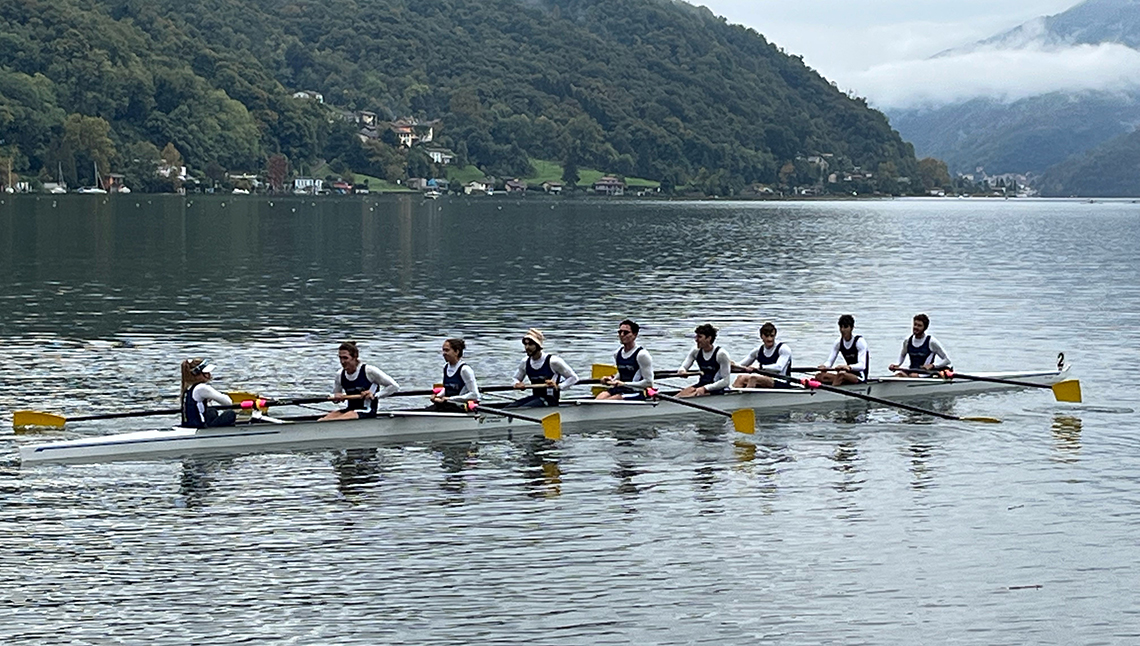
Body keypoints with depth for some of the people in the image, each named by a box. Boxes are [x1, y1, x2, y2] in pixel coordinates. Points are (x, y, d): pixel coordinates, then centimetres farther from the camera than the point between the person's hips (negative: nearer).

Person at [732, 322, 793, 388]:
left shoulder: (783, 348, -5)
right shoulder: (758, 351, 11)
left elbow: (779, 367, -22)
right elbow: (742, 366, 13)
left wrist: (759, 367, -30)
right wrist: (733, 365, -11)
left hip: (782, 384, -6)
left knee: (753, 378, -31)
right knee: (740, 378, -19)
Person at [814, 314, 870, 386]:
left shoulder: (859, 341, -11)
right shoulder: (839, 342, 6)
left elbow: (862, 365, -22)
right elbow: (830, 361, 5)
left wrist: (848, 367, -41)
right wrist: (824, 366, -21)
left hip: (860, 377, -7)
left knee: (841, 374, -38)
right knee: (819, 376, -14)